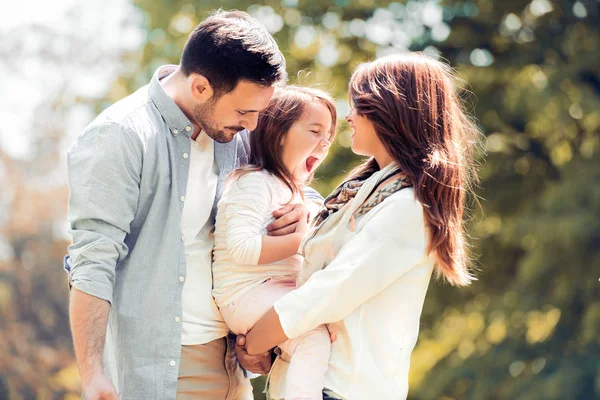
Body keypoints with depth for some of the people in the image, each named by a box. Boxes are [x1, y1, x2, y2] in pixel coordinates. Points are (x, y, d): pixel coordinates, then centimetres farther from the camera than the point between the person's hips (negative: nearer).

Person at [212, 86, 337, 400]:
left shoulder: (293, 190, 20)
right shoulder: (255, 183, -11)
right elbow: (241, 247, -24)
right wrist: (300, 241, -20)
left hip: (280, 291, 9)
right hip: (247, 294, -9)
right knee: (315, 336, -26)